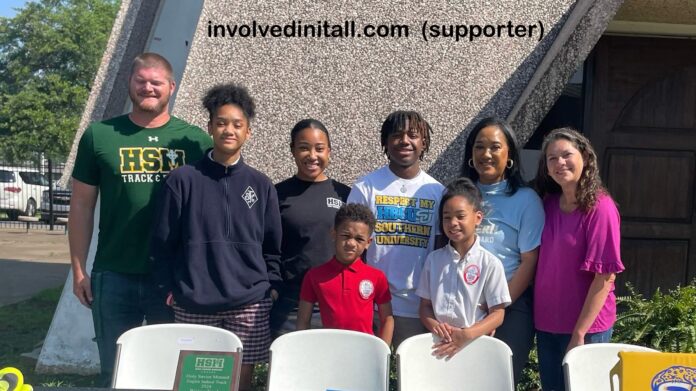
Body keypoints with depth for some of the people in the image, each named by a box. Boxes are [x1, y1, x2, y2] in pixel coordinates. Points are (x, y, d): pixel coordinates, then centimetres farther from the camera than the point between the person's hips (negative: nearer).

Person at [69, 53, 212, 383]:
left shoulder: (195, 140, 0)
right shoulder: (99, 136, 1)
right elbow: (82, 206, 4)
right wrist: (79, 269, 1)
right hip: (114, 276, 0)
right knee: (115, 371, 13)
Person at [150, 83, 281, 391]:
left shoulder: (261, 185, 6)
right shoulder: (183, 180, -1)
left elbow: (272, 244, 10)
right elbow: (163, 241, 3)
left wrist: (272, 285, 4)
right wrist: (168, 286, -1)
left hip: (249, 303, 1)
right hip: (193, 303, -1)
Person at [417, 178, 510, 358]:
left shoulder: (490, 264, -3)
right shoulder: (434, 259, 6)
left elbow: (498, 313, -3)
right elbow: (425, 304, 9)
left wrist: (467, 334, -16)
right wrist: (434, 325, -11)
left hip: (474, 341, -2)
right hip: (438, 344, 2)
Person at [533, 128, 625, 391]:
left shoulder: (600, 207, -15)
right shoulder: (548, 203, 2)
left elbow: (605, 276, -16)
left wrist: (579, 333, -17)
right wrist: (539, 317, 2)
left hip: (586, 325, -5)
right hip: (546, 323, 5)